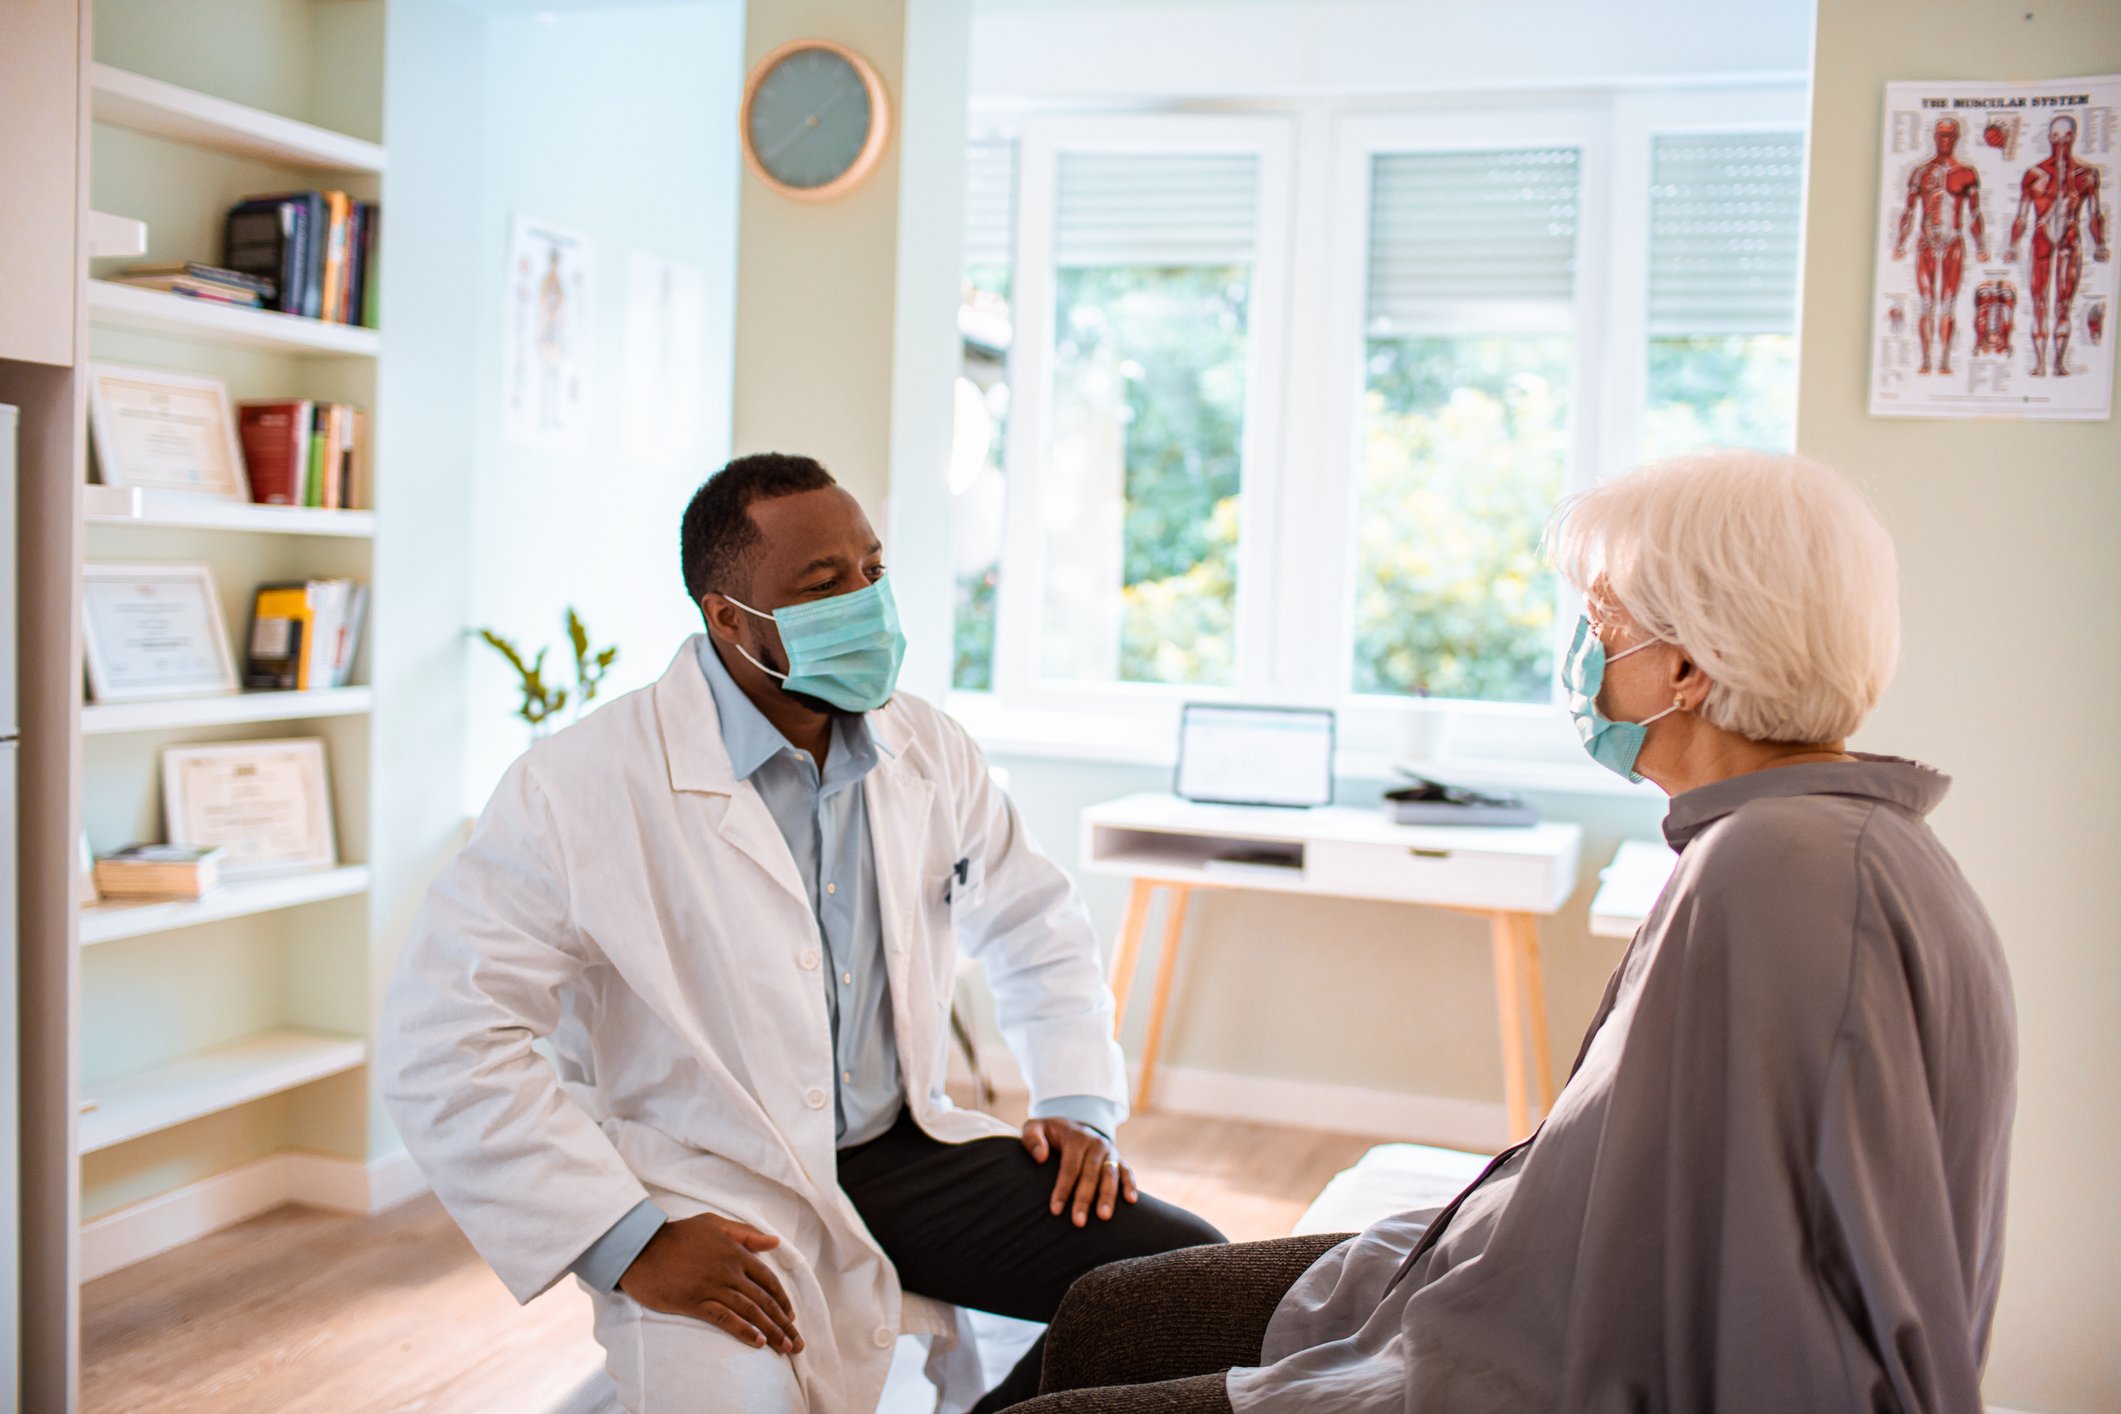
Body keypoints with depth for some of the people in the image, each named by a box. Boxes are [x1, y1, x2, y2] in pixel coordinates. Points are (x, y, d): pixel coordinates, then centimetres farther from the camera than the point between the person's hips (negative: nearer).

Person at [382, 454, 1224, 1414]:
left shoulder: (929, 751, 4)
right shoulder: (583, 786, -15)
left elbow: (1038, 930, 19)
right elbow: (440, 1046, -18)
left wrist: (1078, 1105, 4)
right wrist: (627, 1242, -22)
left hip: (906, 1150, 6)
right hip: (715, 1201, -5)